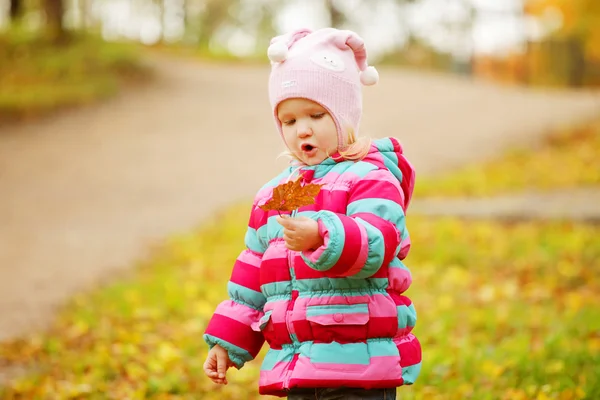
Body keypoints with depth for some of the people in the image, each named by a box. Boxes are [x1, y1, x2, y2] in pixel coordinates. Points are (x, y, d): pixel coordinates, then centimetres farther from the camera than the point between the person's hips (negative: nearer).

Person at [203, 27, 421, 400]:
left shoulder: (370, 178, -6)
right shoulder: (272, 194, 16)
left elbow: (375, 242, -24)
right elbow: (251, 275, 23)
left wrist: (322, 237, -43)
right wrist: (228, 341, 21)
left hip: (358, 358, -7)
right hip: (297, 366, 7)